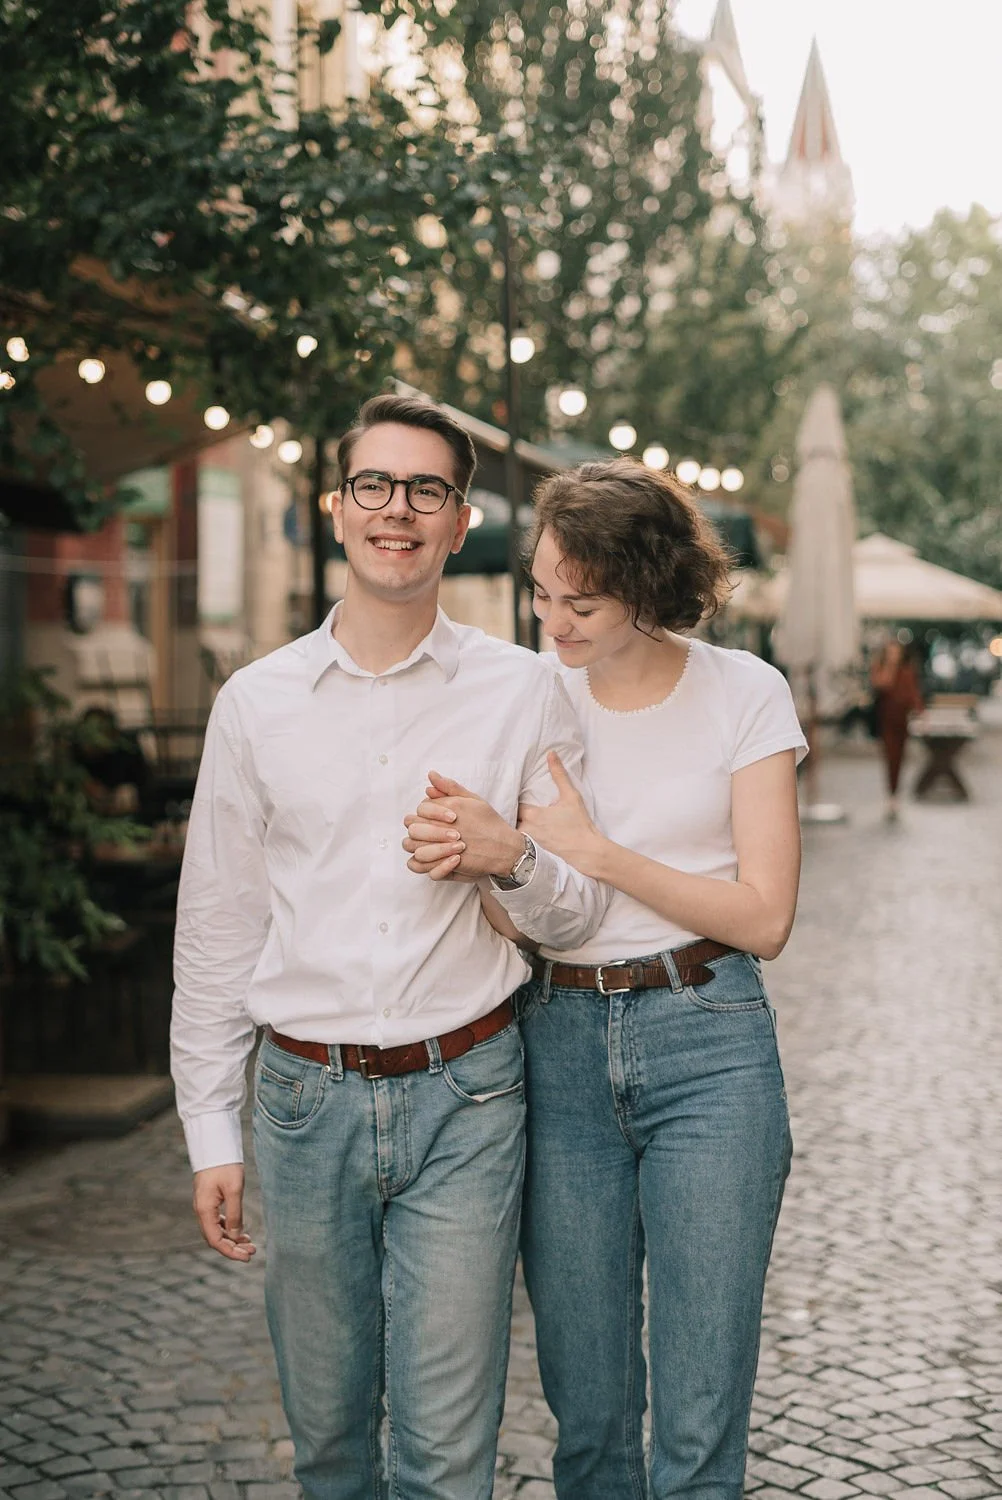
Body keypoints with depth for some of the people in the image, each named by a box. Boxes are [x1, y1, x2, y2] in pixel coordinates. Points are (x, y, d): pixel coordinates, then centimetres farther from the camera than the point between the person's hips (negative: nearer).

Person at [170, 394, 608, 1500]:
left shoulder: (523, 692, 0)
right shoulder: (256, 701, 3)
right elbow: (215, 929, 8)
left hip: (463, 1097, -1)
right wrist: (211, 1134, 6)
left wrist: (513, 860, -17)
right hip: (307, 1099, 2)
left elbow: (581, 914, 5)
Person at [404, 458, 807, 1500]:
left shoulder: (744, 692, -2)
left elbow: (764, 918, -6)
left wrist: (591, 849, -13)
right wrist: (465, 858, -15)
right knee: (586, 1406, 9)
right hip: (559, 1047, 3)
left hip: (706, 1044, -2)